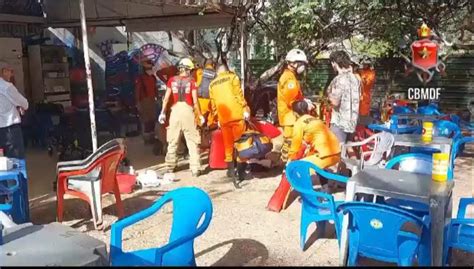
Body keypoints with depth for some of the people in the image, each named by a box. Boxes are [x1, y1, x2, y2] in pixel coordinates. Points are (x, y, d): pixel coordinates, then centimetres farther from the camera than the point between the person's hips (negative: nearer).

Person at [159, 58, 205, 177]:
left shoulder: (172, 80, 5)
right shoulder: (191, 81, -1)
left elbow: (166, 98, 2)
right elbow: (195, 101, -5)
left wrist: (163, 112, 9)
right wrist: (200, 115, 2)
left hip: (175, 110, 3)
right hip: (187, 110, -3)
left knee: (173, 141, 14)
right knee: (192, 142, 2)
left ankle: (170, 166, 24)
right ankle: (195, 168, 0)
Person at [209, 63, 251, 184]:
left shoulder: (212, 84, 17)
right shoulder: (232, 77, 5)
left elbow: (213, 103, 16)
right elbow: (239, 94, -6)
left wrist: (217, 118, 22)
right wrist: (245, 109, -5)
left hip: (223, 117, 4)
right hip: (236, 114, -4)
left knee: (228, 144, 13)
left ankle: (231, 169, 18)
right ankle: (241, 170, 1)